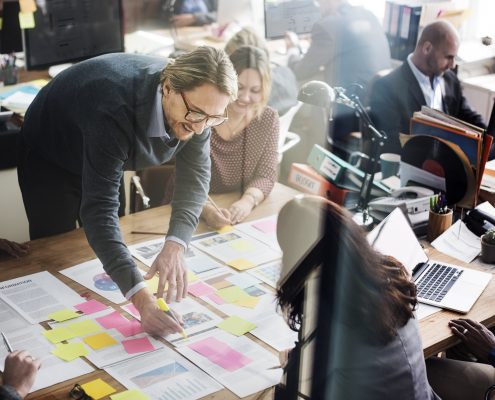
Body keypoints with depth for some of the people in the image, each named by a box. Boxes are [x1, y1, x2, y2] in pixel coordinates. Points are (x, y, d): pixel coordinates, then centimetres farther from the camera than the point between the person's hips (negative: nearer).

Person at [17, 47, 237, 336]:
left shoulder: (197, 99, -27)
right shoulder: (115, 110, -45)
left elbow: (196, 175, -25)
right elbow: (99, 209, -47)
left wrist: (175, 246, -44)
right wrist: (141, 298, -57)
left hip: (107, 158, 5)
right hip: (50, 158, -5)